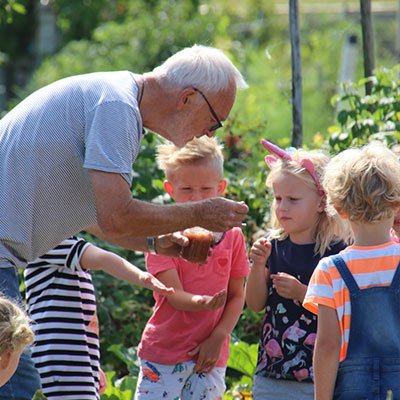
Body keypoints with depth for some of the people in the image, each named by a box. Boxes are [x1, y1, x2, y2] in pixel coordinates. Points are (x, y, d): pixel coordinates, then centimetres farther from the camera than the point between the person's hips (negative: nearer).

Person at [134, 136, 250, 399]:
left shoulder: (232, 237, 5)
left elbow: (237, 296, 8)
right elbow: (175, 295, -14)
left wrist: (218, 338, -6)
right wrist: (203, 303, -35)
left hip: (211, 355, 3)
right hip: (164, 352, -3)